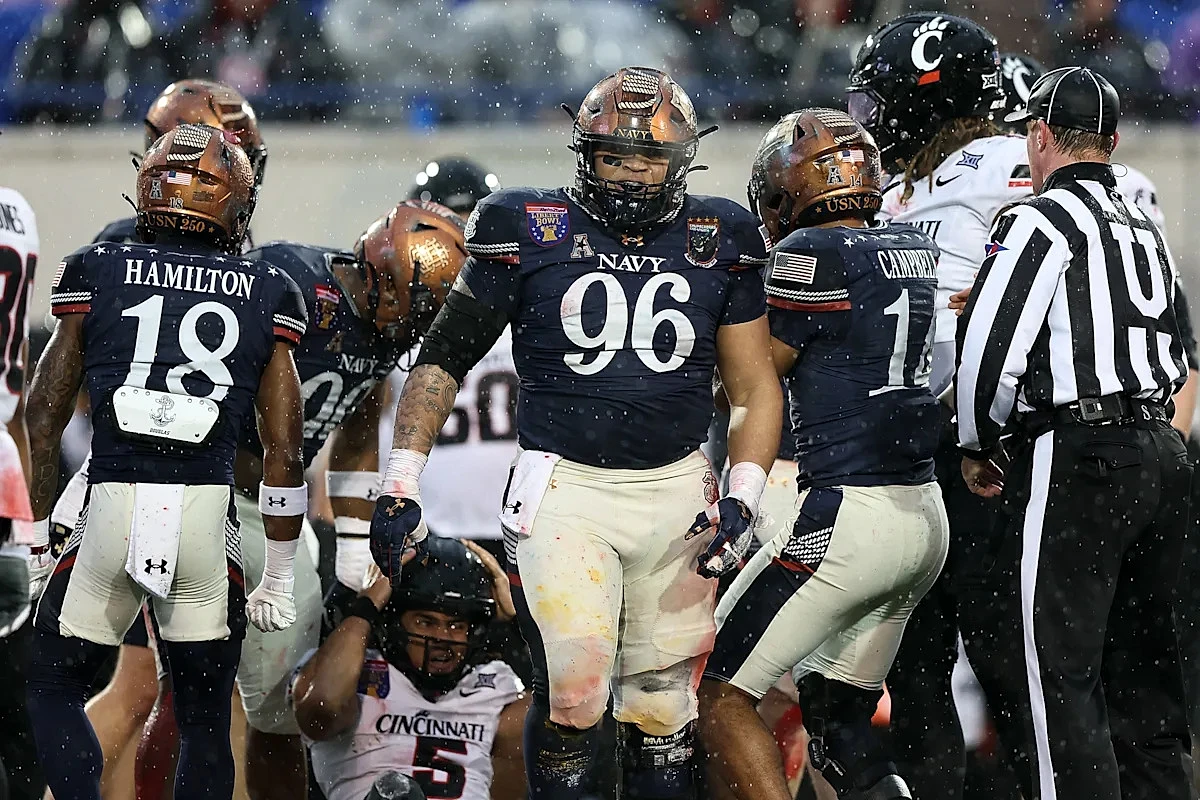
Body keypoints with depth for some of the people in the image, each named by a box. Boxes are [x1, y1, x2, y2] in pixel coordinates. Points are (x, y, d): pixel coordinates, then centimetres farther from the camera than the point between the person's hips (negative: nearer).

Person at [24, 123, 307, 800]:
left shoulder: (96, 275, 10)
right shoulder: (268, 296, 10)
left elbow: (44, 419, 11)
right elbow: (285, 451, 9)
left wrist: (35, 540, 20)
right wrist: (280, 577, 16)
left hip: (111, 503, 0)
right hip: (209, 512, 0)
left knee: (55, 691, 16)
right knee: (205, 720, 13)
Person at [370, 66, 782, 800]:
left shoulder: (718, 244, 6)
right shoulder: (531, 234, 0)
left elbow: (755, 388, 12)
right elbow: (443, 361, 5)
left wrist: (744, 496, -2)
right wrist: (401, 484, -2)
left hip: (676, 492, 2)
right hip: (564, 487, -2)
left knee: (662, 710, 5)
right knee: (573, 691, -15)